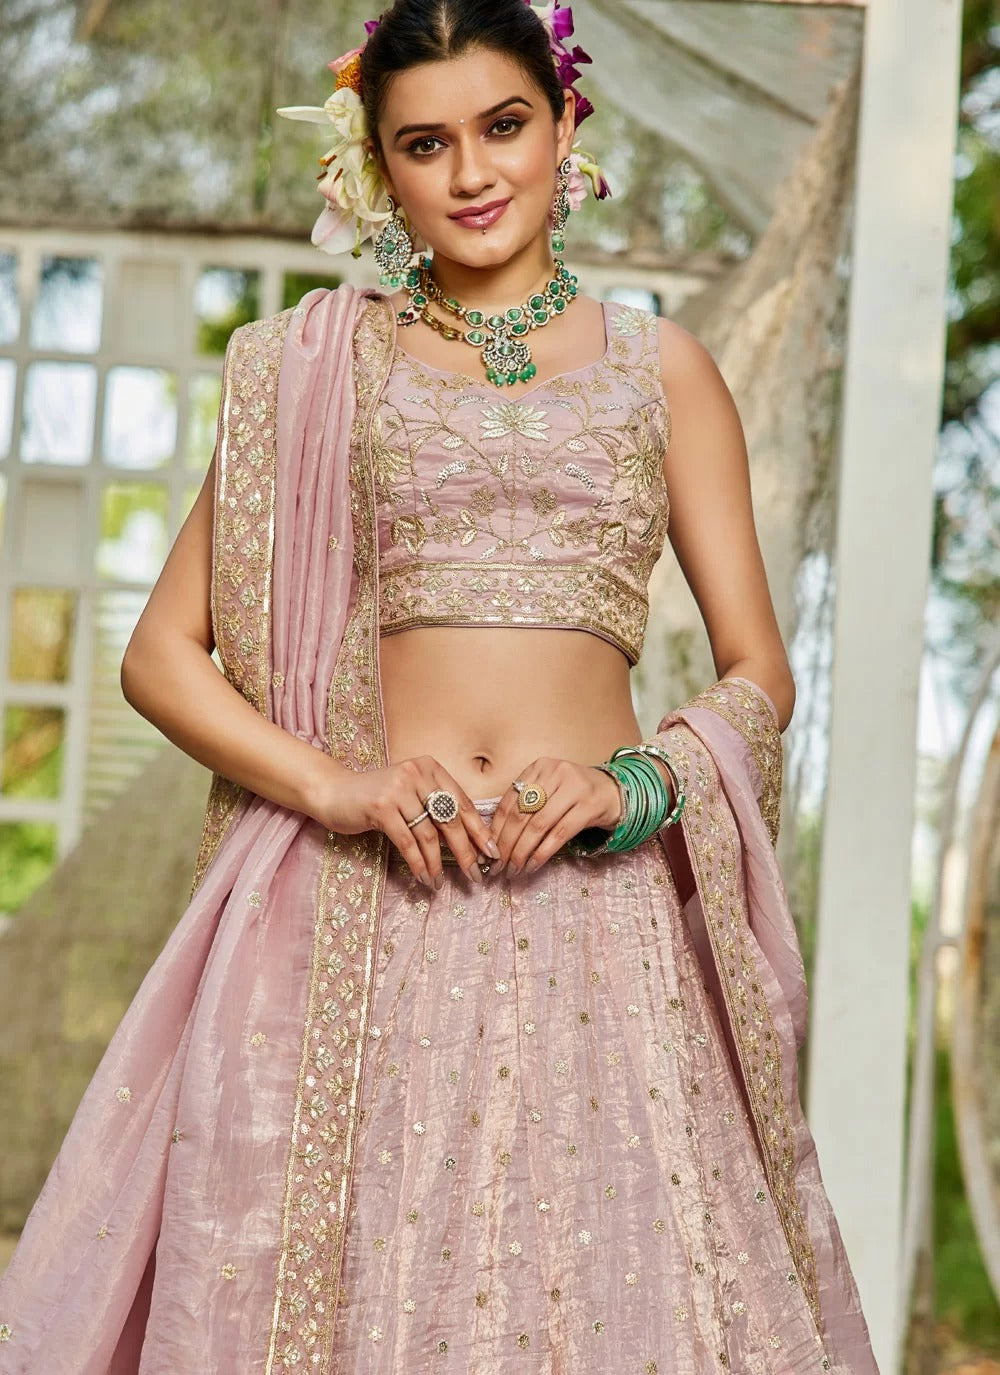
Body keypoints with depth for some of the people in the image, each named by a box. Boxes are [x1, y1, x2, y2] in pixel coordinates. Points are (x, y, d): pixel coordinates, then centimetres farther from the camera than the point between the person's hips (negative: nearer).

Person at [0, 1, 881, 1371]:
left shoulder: (660, 368, 14)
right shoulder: (317, 367, 12)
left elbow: (758, 672, 11)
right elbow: (162, 652, 8)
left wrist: (639, 780, -9)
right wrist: (335, 784, -8)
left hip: (599, 907, 0)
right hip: (362, 909, 0)